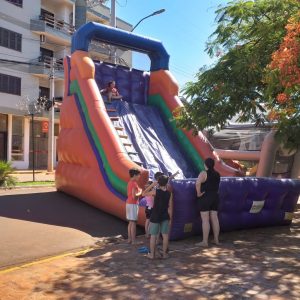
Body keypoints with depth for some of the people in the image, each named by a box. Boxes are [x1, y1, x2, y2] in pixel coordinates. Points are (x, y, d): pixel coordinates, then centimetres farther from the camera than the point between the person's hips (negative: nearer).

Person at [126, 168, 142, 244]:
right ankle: (133, 241, -4)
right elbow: (134, 196, -22)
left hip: (129, 203, 10)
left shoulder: (130, 182, 12)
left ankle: (129, 239, 19)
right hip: (133, 204, -10)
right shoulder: (134, 183, -16)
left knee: (130, 222, 14)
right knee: (133, 222, -6)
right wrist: (140, 192, -6)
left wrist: (138, 190, 12)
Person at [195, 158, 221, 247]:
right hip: (215, 197, 7)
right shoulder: (217, 174, 8)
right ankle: (216, 240, 19)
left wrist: (198, 193, -18)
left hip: (205, 198, -7)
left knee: (205, 220, -3)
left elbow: (198, 183, -28)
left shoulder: (204, 173, -13)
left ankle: (205, 241, 0)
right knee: (215, 219, 11)